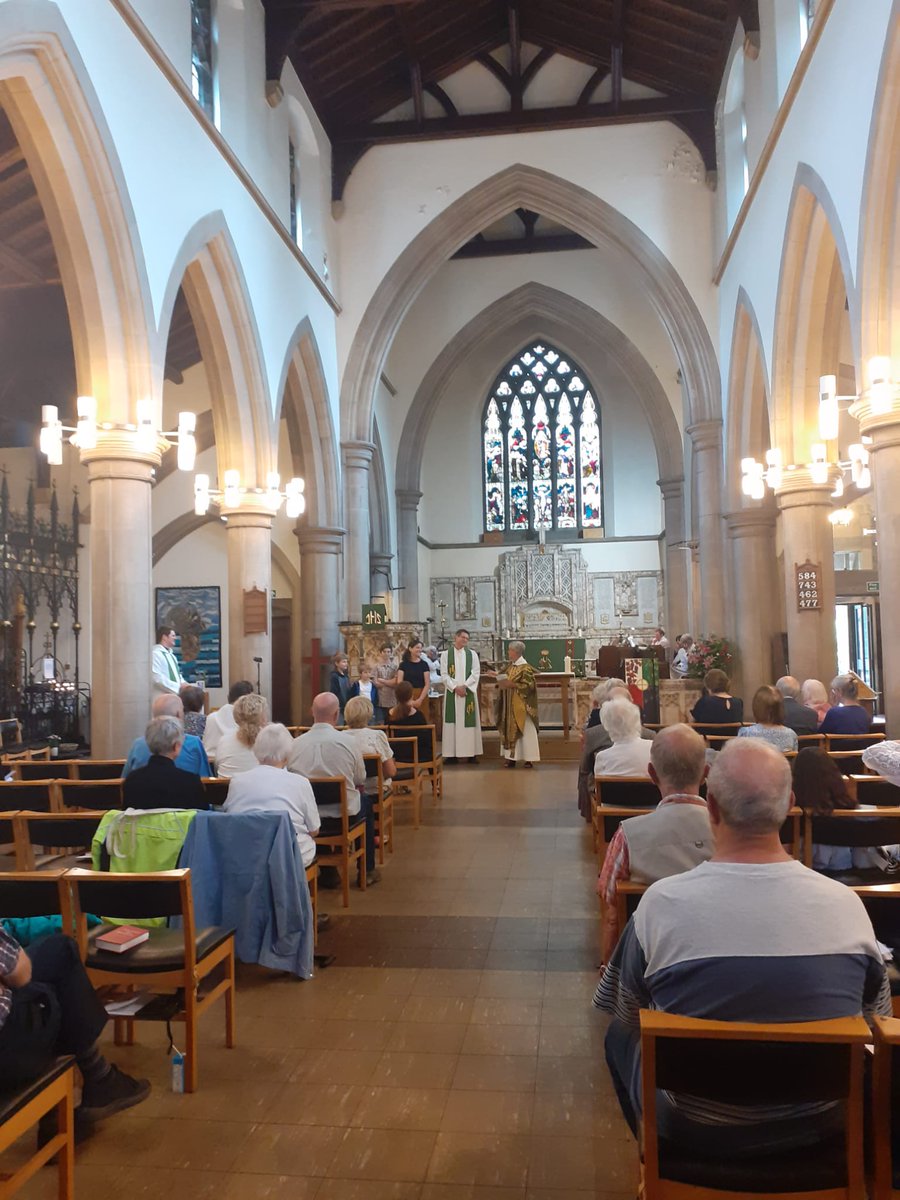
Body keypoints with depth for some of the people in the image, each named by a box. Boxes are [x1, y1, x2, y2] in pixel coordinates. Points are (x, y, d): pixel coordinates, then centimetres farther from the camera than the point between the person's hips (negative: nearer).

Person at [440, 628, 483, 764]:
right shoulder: (446, 654, 4)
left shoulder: (472, 654, 7)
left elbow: (476, 673, 0)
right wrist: (455, 687, -13)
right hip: (452, 692, -1)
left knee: (469, 721, 0)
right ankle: (451, 753, 1)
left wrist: (464, 686, -12)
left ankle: (472, 753, 3)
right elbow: (444, 674, -2)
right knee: (453, 721, -1)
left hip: (468, 692, 1)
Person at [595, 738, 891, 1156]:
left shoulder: (662, 902, -22)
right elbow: (876, 1015, 0)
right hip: (816, 1126, 3)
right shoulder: (846, 903, -18)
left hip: (695, 1133, -2)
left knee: (620, 1035, 24)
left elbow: (629, 1015, -5)